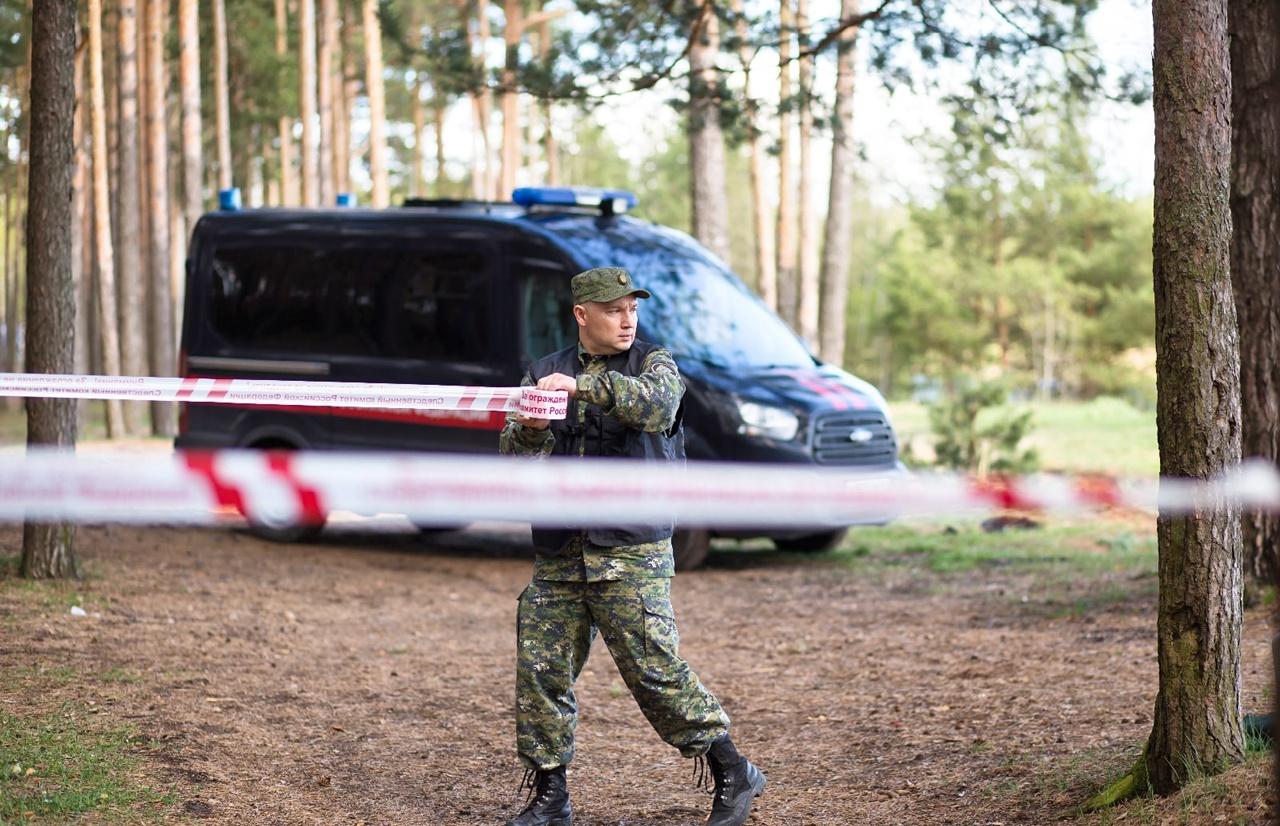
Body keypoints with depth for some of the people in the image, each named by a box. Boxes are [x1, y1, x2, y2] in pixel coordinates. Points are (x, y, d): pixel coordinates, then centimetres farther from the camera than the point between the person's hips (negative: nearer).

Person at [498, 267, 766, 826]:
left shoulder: (654, 365, 5)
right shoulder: (545, 373, 13)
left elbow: (655, 406, -19)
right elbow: (513, 457, 5)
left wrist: (583, 386, -31)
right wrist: (529, 429, -18)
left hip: (631, 553, -4)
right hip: (558, 558, 4)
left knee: (653, 667, -9)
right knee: (540, 671, 1)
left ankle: (733, 775, 3)